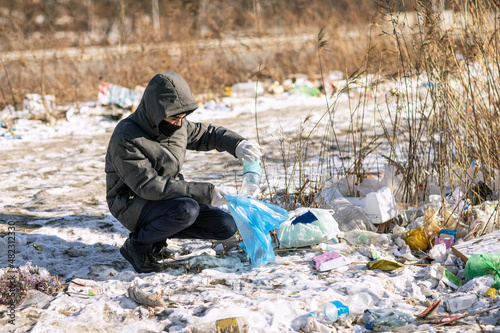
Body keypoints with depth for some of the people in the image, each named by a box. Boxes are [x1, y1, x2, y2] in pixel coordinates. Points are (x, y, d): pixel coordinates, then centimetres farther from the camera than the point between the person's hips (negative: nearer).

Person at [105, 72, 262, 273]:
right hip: (134, 205, -8)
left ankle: (157, 232, 9)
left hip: (170, 196, 8)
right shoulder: (126, 139, -24)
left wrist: (236, 144, -8)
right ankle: (137, 245, -10)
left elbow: (207, 134, 15)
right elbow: (149, 185, -31)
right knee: (187, 209, -36)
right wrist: (205, 193, -34)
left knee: (226, 226, -4)